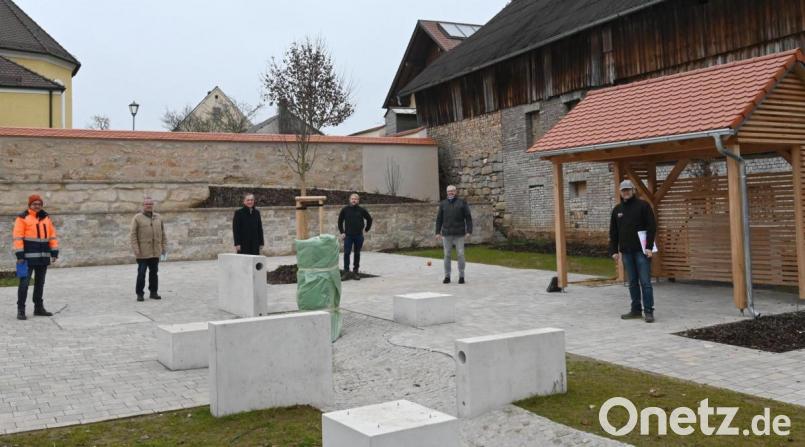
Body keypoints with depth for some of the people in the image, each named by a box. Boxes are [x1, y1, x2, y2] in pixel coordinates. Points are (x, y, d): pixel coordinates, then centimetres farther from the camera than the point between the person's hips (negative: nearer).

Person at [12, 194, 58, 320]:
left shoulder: (46, 217, 13)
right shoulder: (22, 218, -5)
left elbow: (52, 235, 14)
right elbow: (17, 237, -10)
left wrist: (54, 252, 7)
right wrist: (19, 255, -16)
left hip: (43, 257, 6)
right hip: (28, 257, -6)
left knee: (40, 283, 13)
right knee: (24, 283, -6)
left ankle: (38, 307, 23)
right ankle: (21, 310, -1)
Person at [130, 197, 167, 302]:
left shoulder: (158, 218, 12)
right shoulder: (137, 218, -2)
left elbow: (163, 234, 14)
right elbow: (133, 235, -6)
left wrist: (164, 247, 7)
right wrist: (136, 249, -13)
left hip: (155, 252, 4)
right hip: (143, 253, -4)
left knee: (154, 273, 10)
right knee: (141, 273, -1)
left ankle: (153, 292, 19)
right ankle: (140, 294, 7)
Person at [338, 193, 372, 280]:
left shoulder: (362, 210, -1)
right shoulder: (345, 210, -2)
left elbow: (369, 219, 12)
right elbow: (340, 221, 8)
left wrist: (366, 229, 10)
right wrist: (342, 232, 3)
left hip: (359, 236, 1)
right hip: (348, 235, -1)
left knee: (357, 254, 7)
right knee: (346, 253, -6)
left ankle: (355, 271, 15)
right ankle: (346, 272, -1)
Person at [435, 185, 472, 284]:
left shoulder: (462, 203, 2)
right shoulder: (443, 204, 8)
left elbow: (468, 218, 1)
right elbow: (439, 219, 10)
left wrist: (469, 231, -8)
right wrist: (438, 232, 3)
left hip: (459, 234, -2)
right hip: (447, 234, 2)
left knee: (460, 254, -2)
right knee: (447, 255, 3)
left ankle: (461, 276, 7)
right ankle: (447, 276, 10)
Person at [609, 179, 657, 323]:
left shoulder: (643, 206, -2)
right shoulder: (617, 209, 12)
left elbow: (652, 227, -7)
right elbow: (613, 232, 14)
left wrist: (649, 247, -15)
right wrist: (614, 250, 7)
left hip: (641, 251, -5)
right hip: (626, 252, 5)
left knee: (645, 282, -5)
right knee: (632, 283, 10)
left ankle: (648, 311, -2)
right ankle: (636, 310, 16)